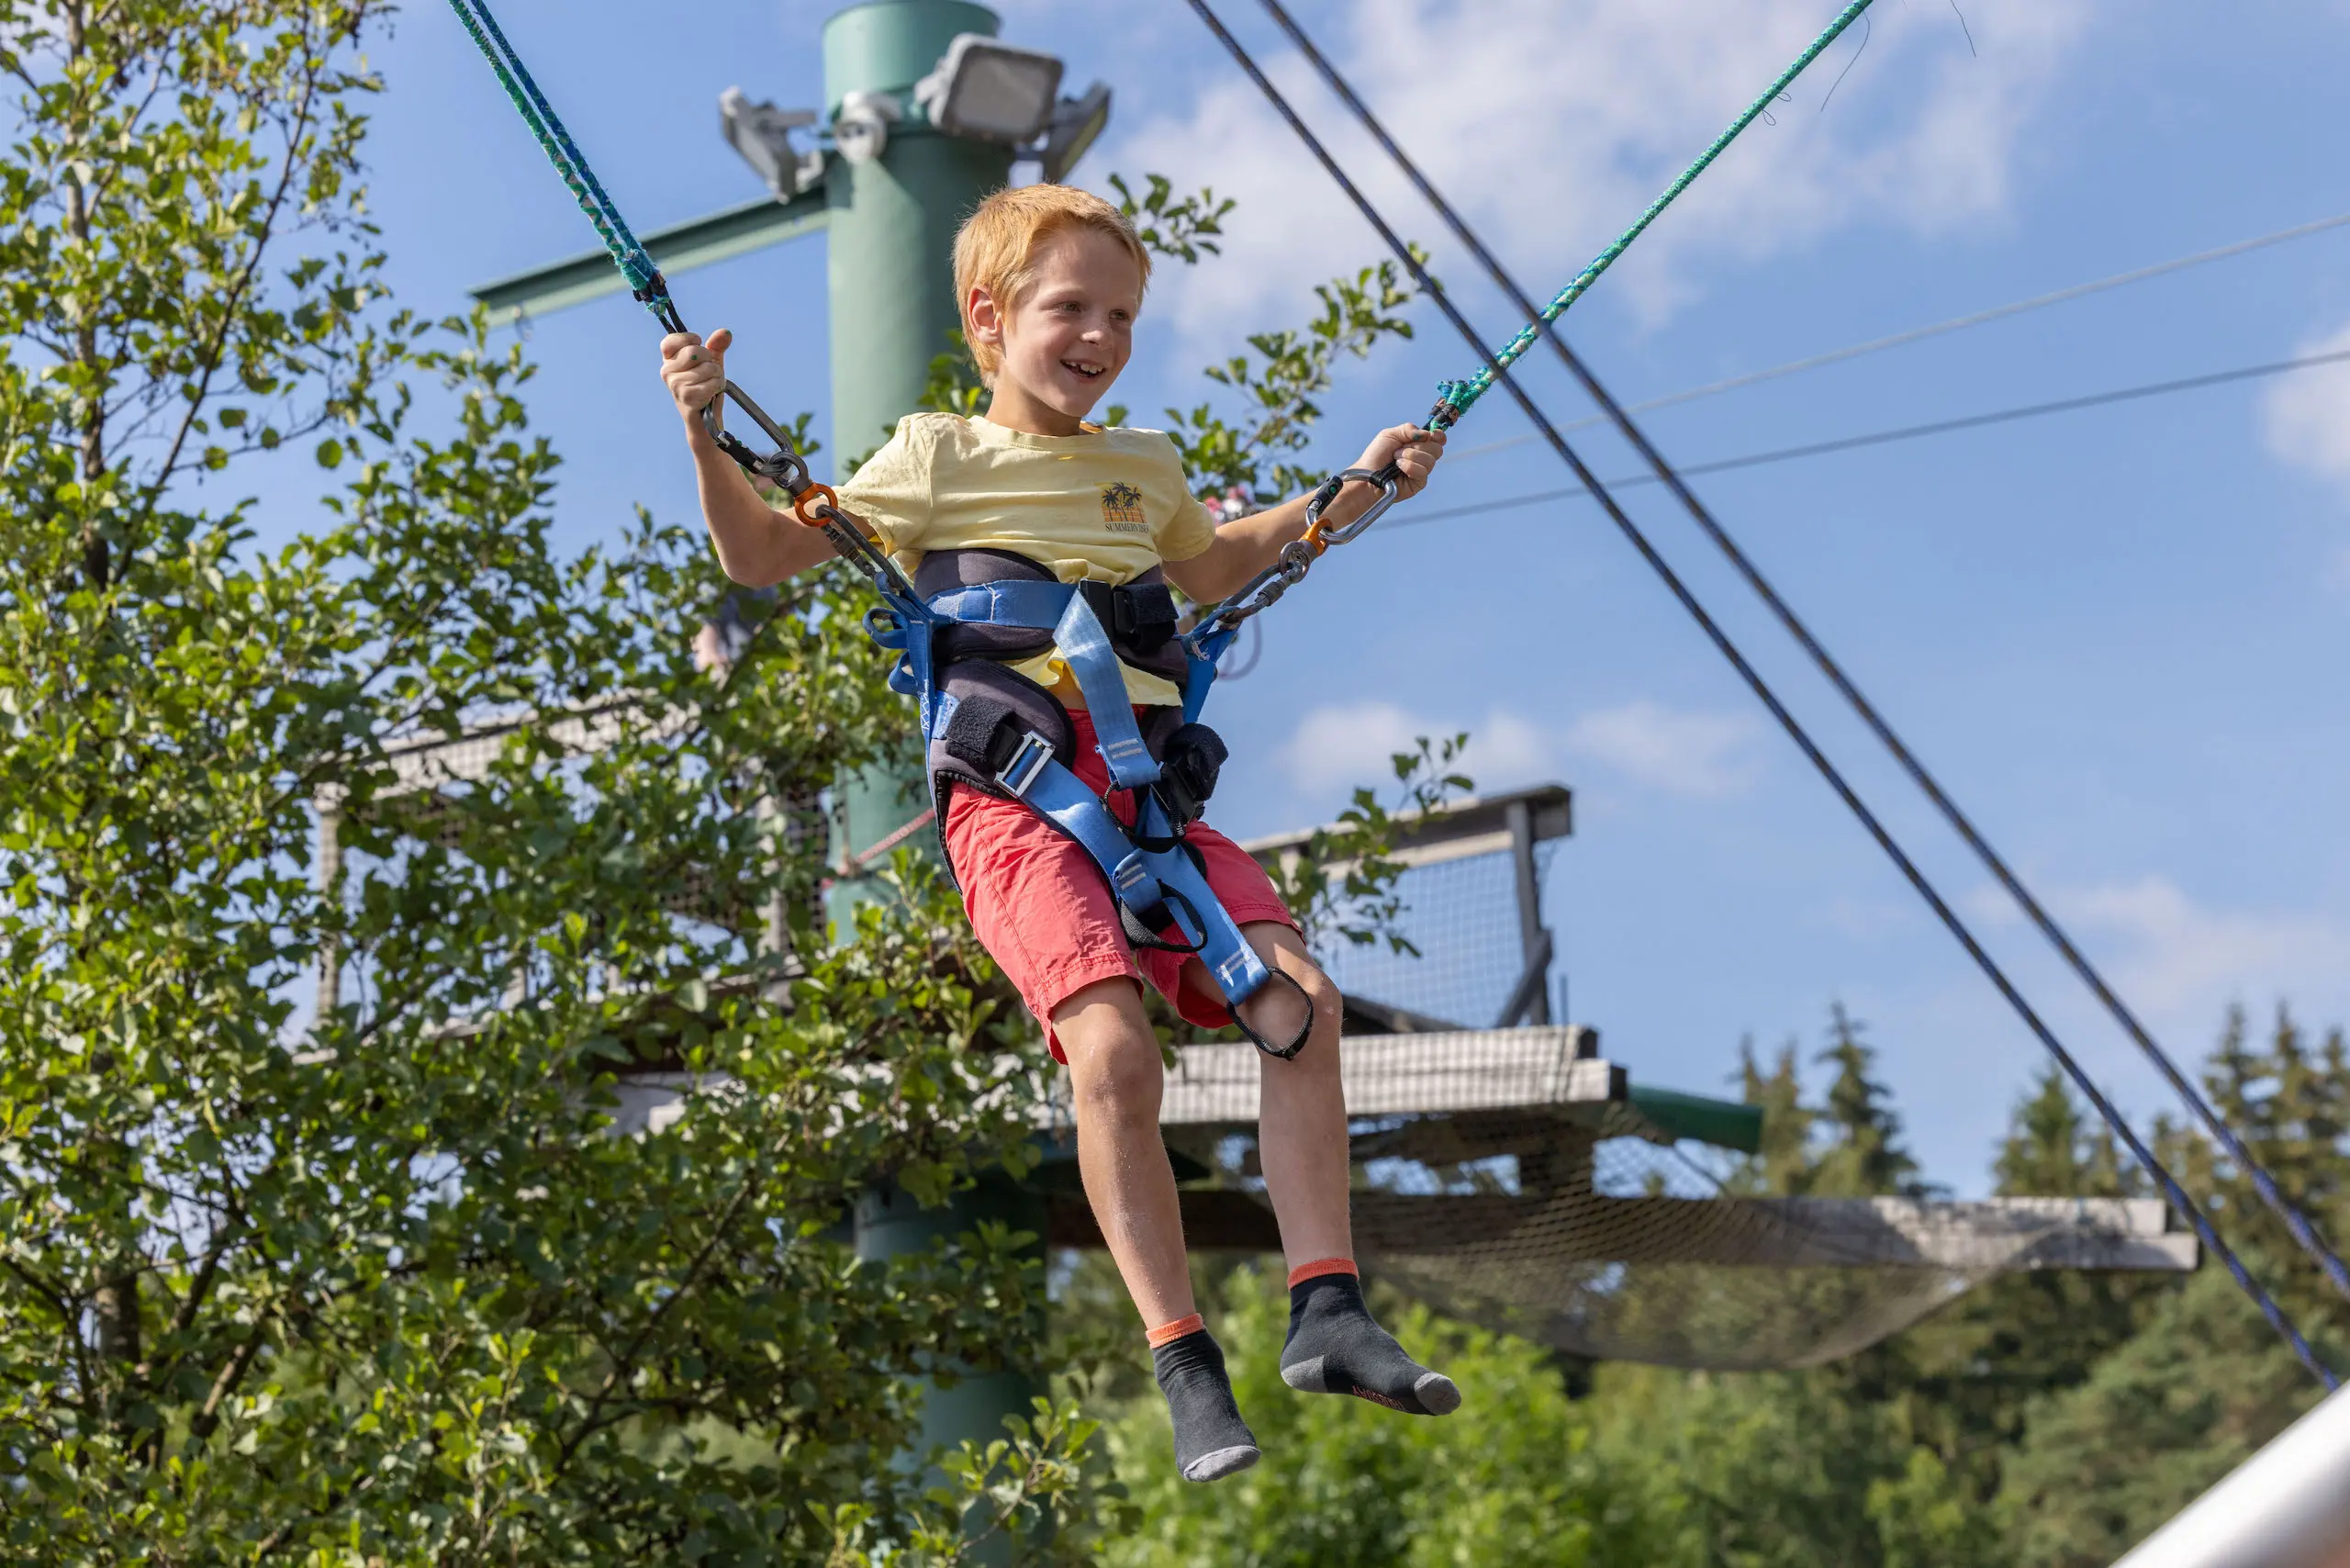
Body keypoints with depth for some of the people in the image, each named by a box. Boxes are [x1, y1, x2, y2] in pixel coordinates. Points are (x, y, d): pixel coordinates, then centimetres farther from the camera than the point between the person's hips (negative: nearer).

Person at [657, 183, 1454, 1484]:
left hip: (1149, 784, 5)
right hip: (1012, 792, -5)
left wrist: (1349, 494, 39)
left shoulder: (1144, 469, 23)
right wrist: (706, 436, -9)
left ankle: (1325, 1308, -6)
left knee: (1299, 998, -13)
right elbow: (760, 557, 7)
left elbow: (1210, 568, 44)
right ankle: (1184, 1364, -15)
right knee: (1112, 1048, -24)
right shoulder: (938, 459, 8)